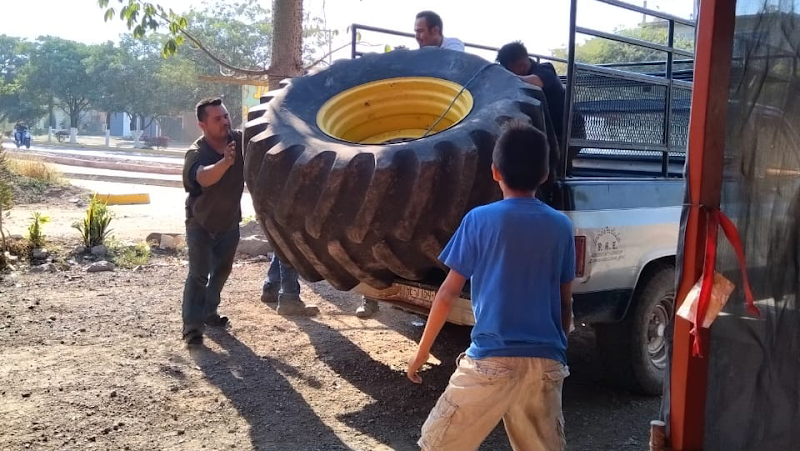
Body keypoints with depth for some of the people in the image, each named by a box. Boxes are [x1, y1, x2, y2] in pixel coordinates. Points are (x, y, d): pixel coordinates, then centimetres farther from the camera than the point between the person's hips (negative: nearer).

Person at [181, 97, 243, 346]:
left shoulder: (239, 140, -15)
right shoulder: (196, 153, -30)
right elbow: (204, 177, -51)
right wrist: (225, 161, -70)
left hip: (230, 222, 5)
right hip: (201, 223, -5)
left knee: (222, 271, 18)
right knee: (199, 274, -12)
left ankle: (208, 312, 37)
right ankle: (192, 325, -7)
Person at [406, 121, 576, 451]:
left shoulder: (480, 220, -4)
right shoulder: (561, 226, 6)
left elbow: (448, 293, -2)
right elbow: (565, 302, 11)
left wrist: (421, 352, 8)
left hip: (493, 358, -4)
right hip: (546, 361, 4)